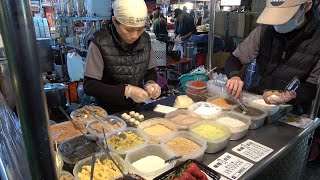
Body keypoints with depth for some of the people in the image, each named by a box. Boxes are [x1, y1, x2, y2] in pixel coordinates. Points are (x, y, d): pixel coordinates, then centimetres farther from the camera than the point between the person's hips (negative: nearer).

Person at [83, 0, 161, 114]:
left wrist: (150, 83, -14)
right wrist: (126, 91, -24)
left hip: (138, 108, 3)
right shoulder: (100, 43, -16)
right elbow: (89, 86, -15)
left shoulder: (145, 39, -4)